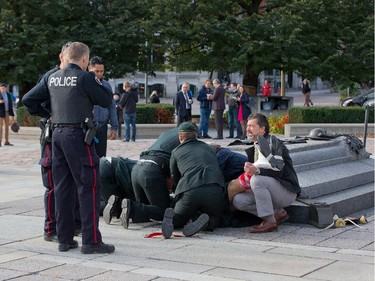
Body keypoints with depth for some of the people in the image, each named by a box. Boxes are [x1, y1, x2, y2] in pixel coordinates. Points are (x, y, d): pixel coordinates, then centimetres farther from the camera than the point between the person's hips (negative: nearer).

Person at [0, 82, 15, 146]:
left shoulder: (8, 95, 8)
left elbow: (10, 104, 12)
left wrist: (12, 114, 11)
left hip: (6, 112, 5)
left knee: (7, 127, 8)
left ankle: (6, 141, 15)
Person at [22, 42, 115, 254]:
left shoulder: (52, 78, 11)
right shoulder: (84, 77, -9)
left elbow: (30, 100, 14)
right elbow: (106, 100, -4)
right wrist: (97, 81, 9)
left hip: (57, 134, 7)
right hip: (78, 135, -7)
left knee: (63, 187, 11)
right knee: (89, 187, -3)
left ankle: (65, 239, 16)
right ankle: (91, 241, -4)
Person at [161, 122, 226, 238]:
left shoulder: (176, 152, 23)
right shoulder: (206, 147, 31)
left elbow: (175, 178, 27)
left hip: (189, 191, -1)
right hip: (214, 189, 1)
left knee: (179, 219, 21)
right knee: (215, 219, 23)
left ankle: (172, 218, -15)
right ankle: (205, 222, -13)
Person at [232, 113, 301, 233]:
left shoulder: (273, 142, -11)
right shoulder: (254, 149, 15)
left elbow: (278, 170, -24)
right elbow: (251, 171, 19)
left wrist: (256, 170, -39)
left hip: (287, 192, -8)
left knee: (257, 179, -33)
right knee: (238, 200, -9)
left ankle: (270, 221, -22)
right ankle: (278, 213, 1)